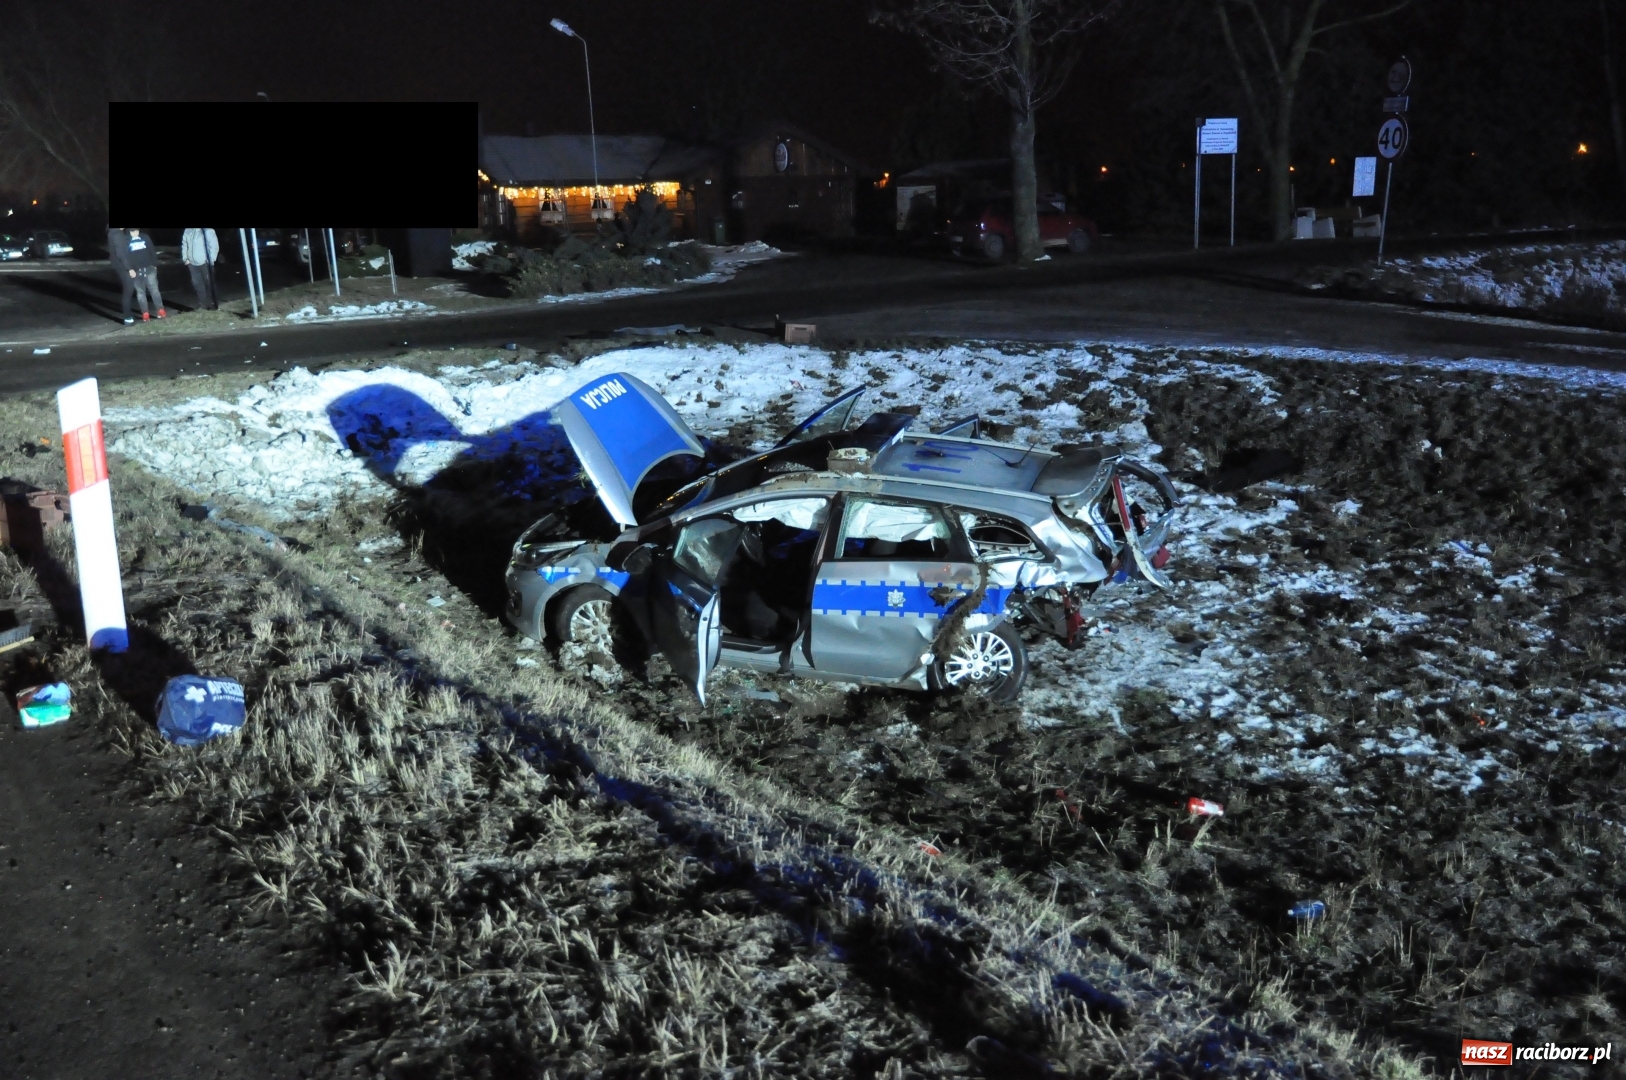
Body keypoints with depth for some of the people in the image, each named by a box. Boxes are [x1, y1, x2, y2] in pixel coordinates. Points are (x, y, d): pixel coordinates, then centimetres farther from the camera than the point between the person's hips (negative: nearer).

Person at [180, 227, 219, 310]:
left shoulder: (208, 231, -12)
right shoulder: (187, 231, 6)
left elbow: (214, 246, -12)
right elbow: (184, 245, 15)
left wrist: (210, 260, -15)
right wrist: (185, 258, 8)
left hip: (205, 263, -5)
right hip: (192, 263, 5)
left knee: (209, 284, 1)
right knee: (197, 284, 8)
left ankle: (213, 303, 12)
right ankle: (203, 302, 19)